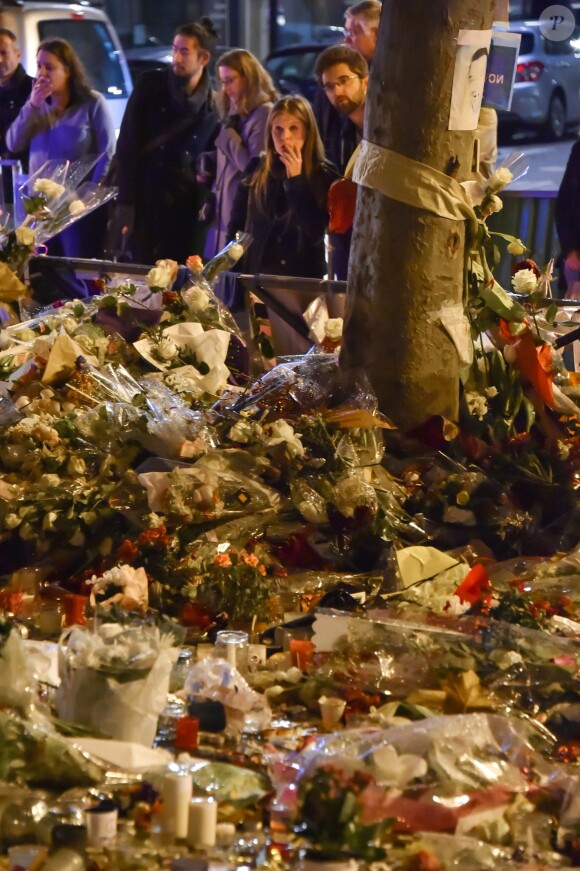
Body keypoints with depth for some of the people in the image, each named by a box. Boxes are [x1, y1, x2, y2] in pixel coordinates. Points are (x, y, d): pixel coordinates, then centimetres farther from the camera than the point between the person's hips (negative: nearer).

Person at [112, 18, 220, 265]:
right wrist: (125, 203, -10)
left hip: (185, 207, 0)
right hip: (142, 196, 0)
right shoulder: (150, 84, 0)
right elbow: (127, 143, -2)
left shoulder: (214, 104, 0)